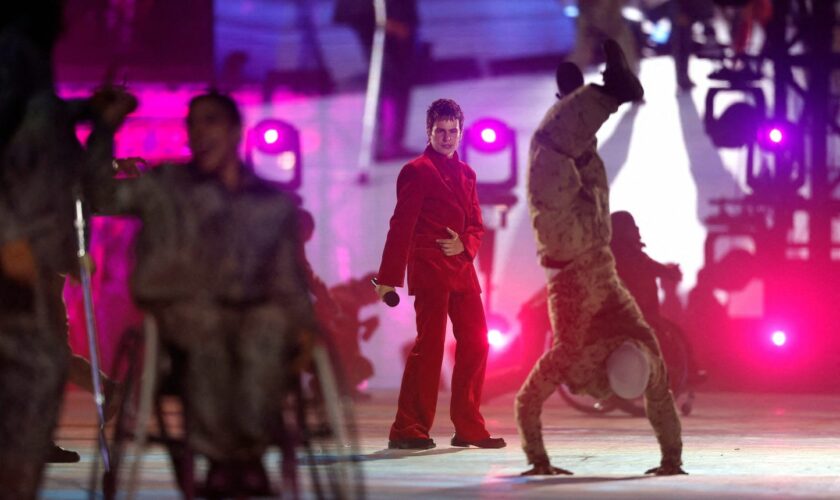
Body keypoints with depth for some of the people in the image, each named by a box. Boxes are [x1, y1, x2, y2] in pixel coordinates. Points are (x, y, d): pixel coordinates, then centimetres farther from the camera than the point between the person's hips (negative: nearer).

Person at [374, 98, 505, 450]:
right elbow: (401, 225, -9)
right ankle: (408, 431, -4)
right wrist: (388, 277, -14)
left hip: (461, 270, 8)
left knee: (475, 344, 6)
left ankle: (468, 428, 13)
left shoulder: (465, 174, 18)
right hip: (429, 271, -8)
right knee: (429, 346, -8)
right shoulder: (416, 171, -4)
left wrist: (465, 245, -4)